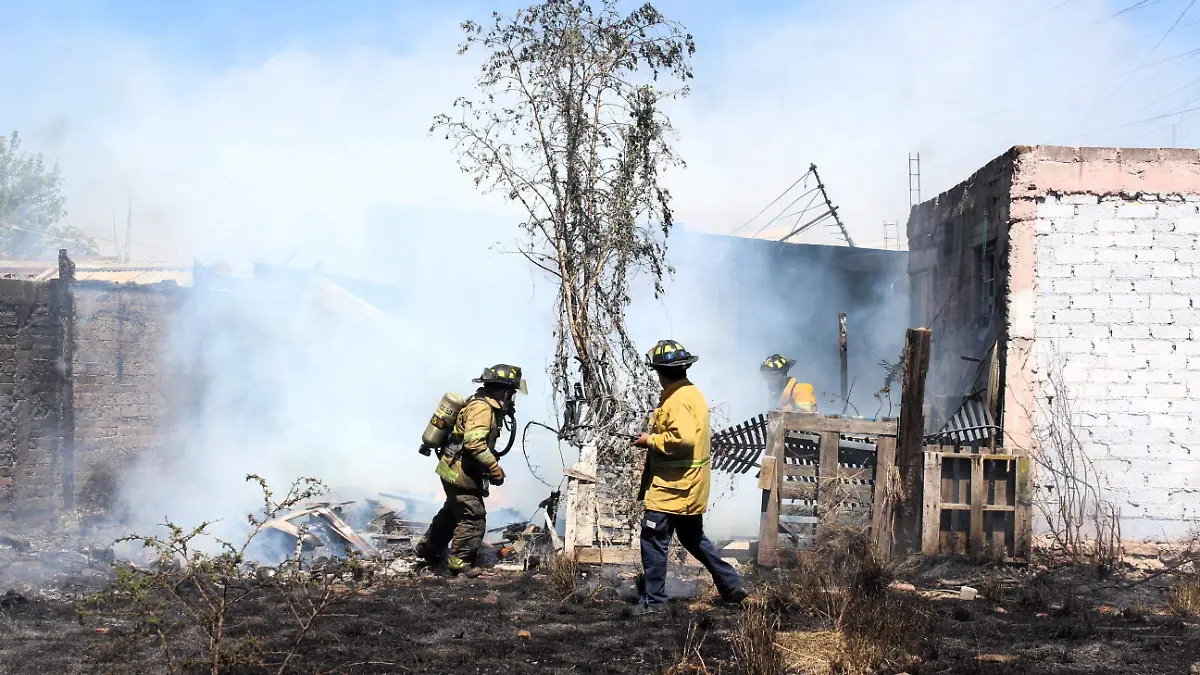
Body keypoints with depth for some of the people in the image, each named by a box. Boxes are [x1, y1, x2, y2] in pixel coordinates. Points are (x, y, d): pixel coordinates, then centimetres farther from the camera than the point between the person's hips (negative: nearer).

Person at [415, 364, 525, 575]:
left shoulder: (485, 405, 10)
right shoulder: (482, 408, -22)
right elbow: (474, 443, -33)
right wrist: (495, 469, -26)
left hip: (452, 470, 11)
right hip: (461, 473, -11)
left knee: (453, 511, 25)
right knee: (473, 518, -2)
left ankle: (428, 548, 40)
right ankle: (460, 562, 8)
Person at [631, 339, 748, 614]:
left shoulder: (677, 399, -19)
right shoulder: (692, 393, 12)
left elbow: (683, 438, -31)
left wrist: (651, 440, -18)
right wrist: (655, 438, 11)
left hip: (672, 486, -10)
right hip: (690, 484, 10)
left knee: (653, 539, -3)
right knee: (693, 538, 21)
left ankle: (654, 600, 2)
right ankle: (731, 585, 26)